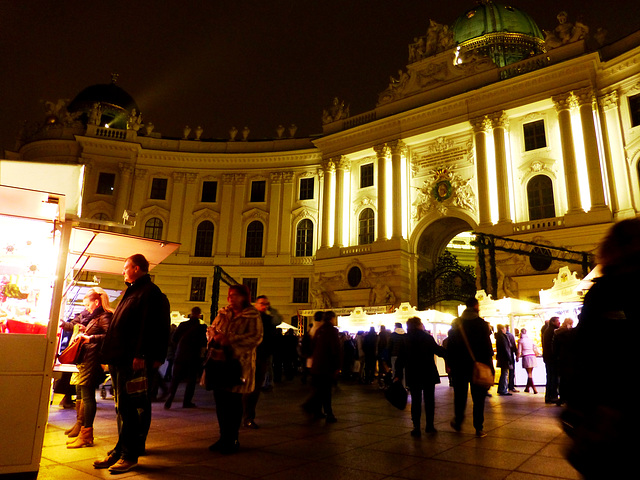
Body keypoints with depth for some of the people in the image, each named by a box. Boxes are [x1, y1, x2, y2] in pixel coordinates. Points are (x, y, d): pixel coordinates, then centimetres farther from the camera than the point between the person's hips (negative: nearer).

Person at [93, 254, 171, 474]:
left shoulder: (150, 292, -10)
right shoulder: (131, 292, 21)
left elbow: (148, 326, -20)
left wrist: (140, 355, -26)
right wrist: (109, 354, 22)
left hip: (134, 361, -10)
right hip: (120, 359, 10)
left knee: (132, 408, -3)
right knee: (123, 407, 15)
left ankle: (129, 455, 5)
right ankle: (122, 450, 25)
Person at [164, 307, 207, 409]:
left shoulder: (183, 324, -1)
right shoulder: (201, 327, -8)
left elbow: (174, 339, 1)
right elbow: (204, 343, -7)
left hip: (180, 356, 2)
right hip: (194, 358, -2)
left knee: (175, 379, 11)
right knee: (191, 380, 10)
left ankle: (169, 399, -2)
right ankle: (187, 402, 11)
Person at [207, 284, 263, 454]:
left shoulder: (252, 316, -5)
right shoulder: (223, 313, 14)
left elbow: (256, 337, -15)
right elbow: (210, 328, 17)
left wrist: (231, 340, -20)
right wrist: (216, 336, -8)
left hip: (239, 362, -5)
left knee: (234, 401, 2)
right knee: (220, 400, 10)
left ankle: (232, 439, 16)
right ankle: (224, 437, 25)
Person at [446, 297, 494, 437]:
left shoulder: (456, 323, 1)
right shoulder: (482, 324, -9)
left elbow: (450, 346, 4)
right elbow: (488, 346, -11)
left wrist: (450, 363, 10)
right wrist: (489, 364, -4)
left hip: (459, 366, 3)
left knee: (460, 395, 17)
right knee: (478, 397, 6)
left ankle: (458, 422, 27)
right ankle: (479, 428, 8)